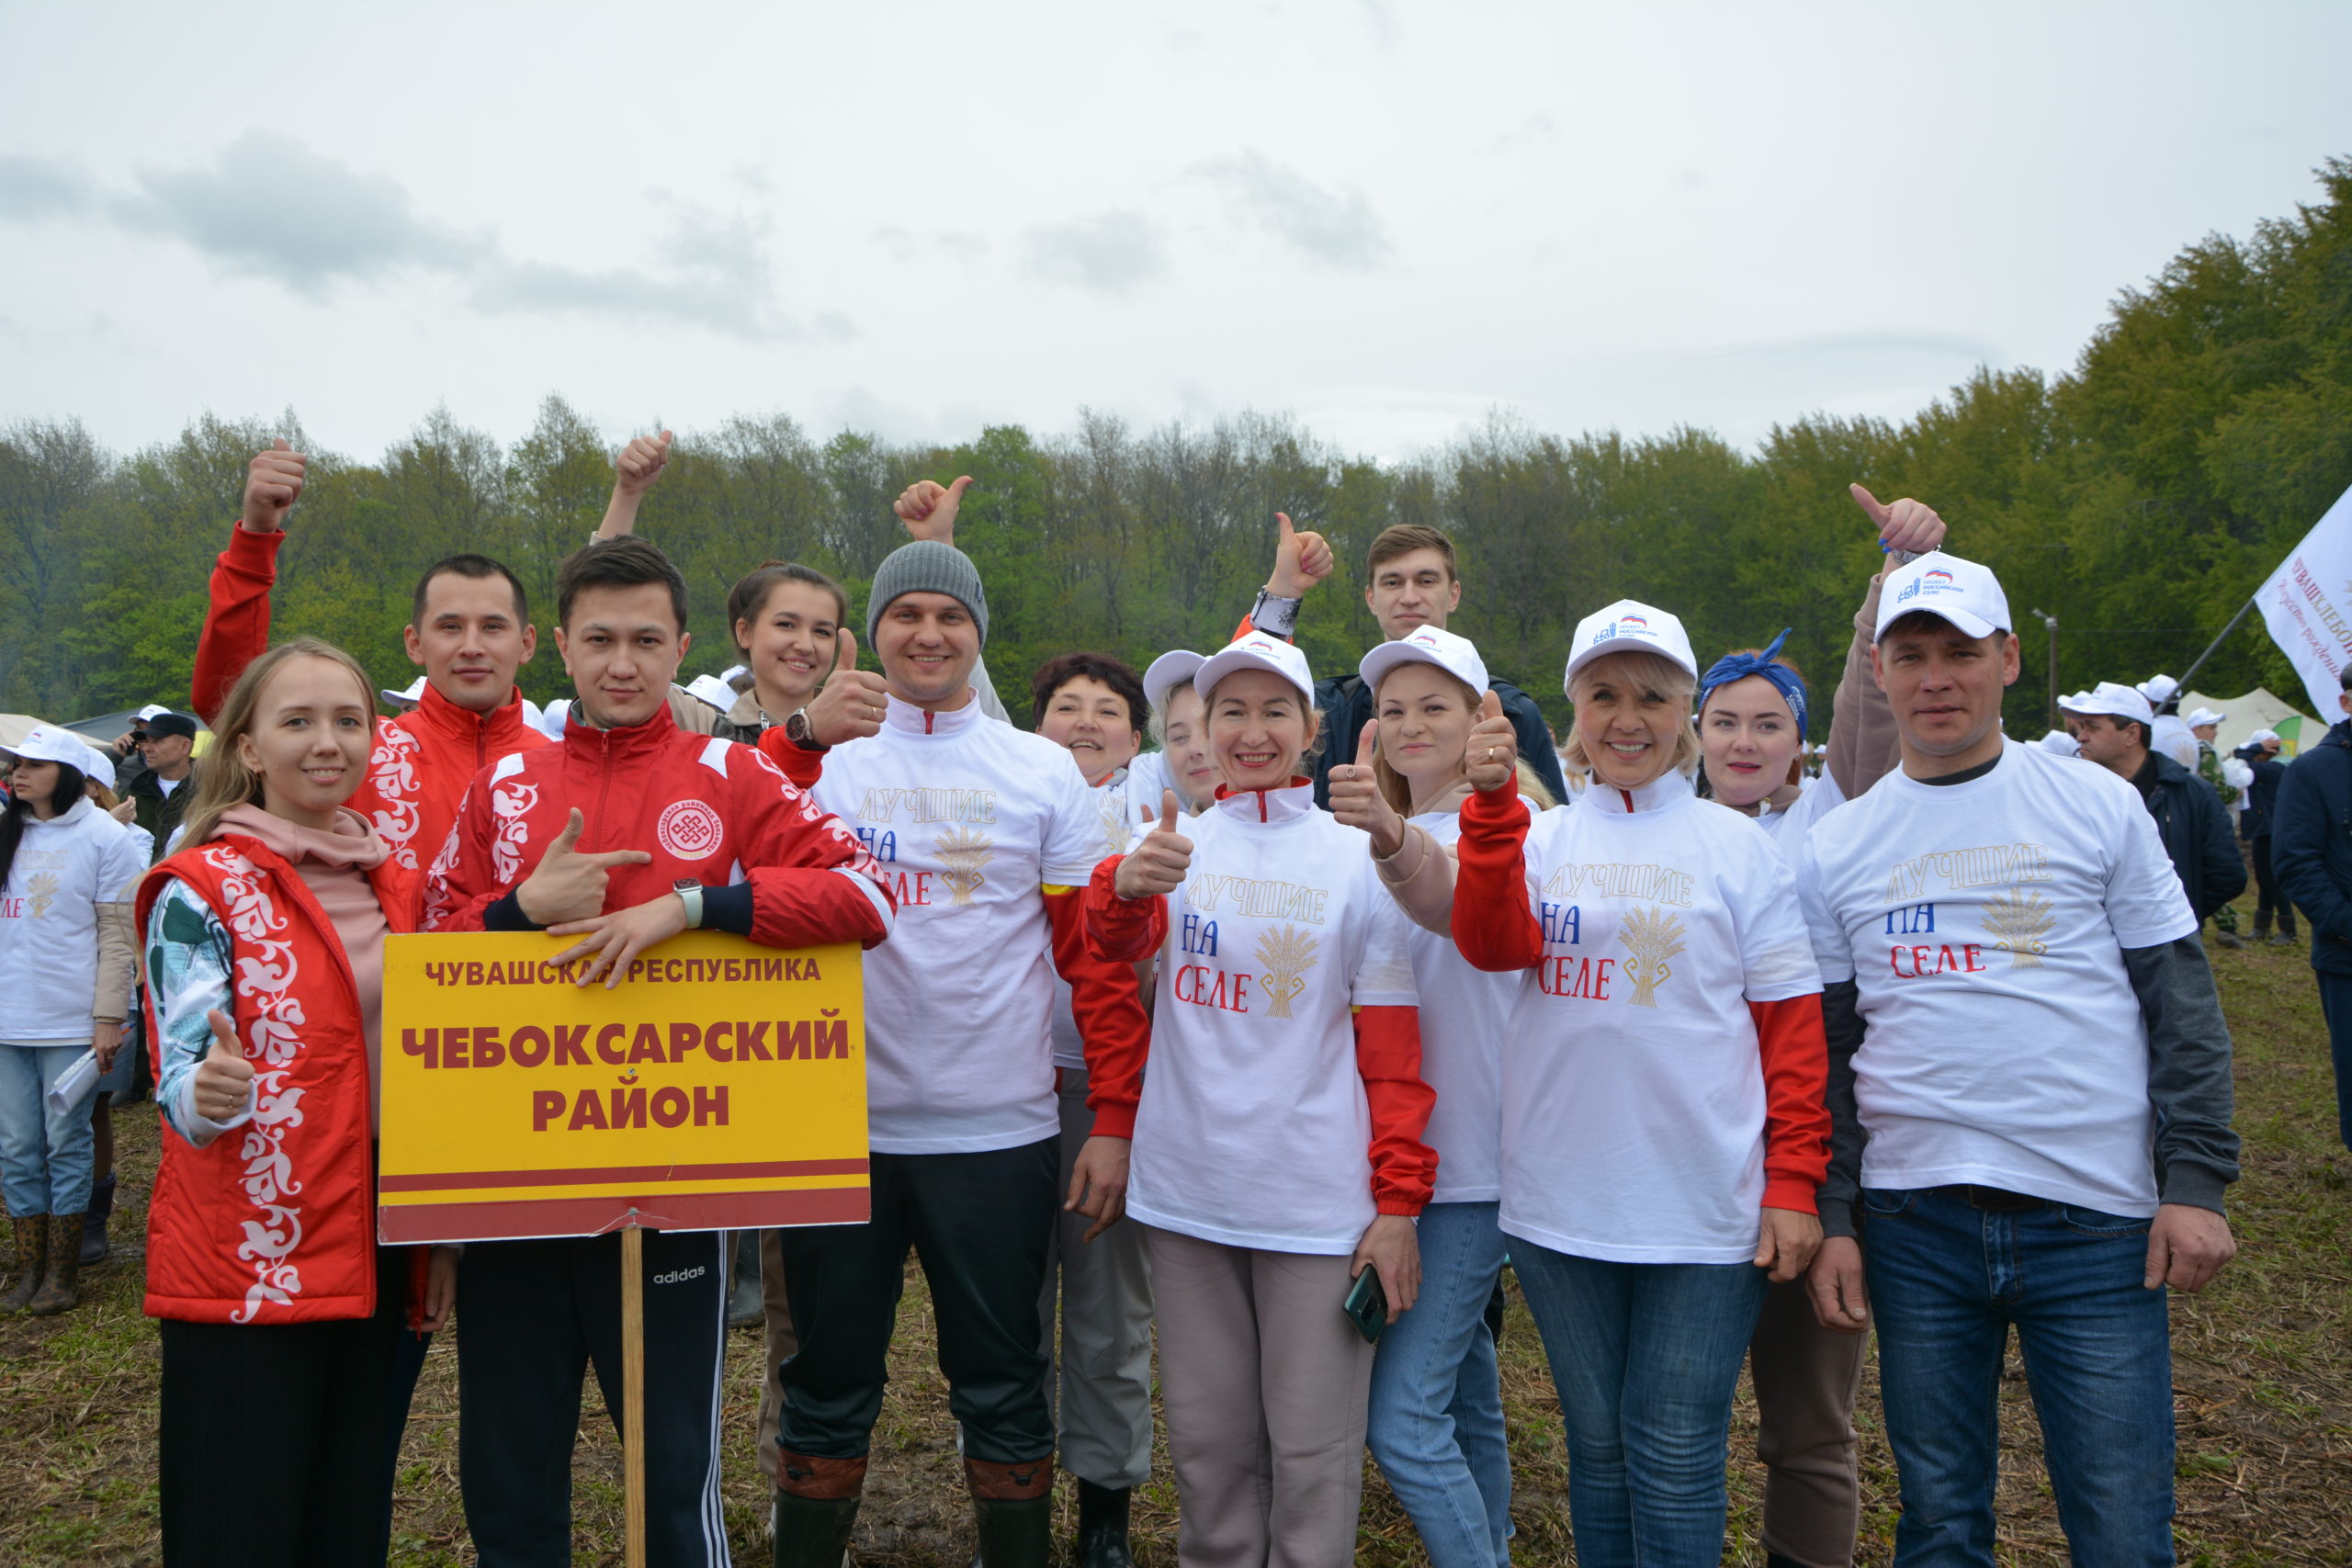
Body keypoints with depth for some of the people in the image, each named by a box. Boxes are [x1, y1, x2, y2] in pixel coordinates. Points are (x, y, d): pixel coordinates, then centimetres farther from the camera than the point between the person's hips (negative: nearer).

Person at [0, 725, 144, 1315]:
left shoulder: (104, 837, -5)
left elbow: (117, 935, -6)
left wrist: (108, 1018, -11)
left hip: (70, 1023, -5)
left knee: (66, 1143, 2)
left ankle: (63, 1271, 14)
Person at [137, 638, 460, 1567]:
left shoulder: (388, 882, 10)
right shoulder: (200, 892, -8)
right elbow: (183, 1086, -14)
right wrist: (210, 1093, -37)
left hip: (372, 1254, 6)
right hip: (244, 1266, -5)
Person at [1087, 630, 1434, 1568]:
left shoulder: (1356, 861, -2)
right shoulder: (1176, 844, 4)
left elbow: (1392, 1051, -1)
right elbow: (1112, 946, -16)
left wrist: (1399, 1202, -6)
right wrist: (1126, 888, -38)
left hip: (1319, 1205, -2)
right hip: (1186, 1191, 2)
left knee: (1312, 1448, 5)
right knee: (1206, 1436, 14)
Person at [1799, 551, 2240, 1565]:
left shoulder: (2098, 806, 3)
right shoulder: (1836, 848, 6)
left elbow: (2181, 1006, 3)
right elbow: (1824, 1053, 8)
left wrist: (2196, 1183, -4)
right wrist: (1831, 1219, 2)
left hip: (2096, 1216, -1)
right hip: (1912, 1223, 2)